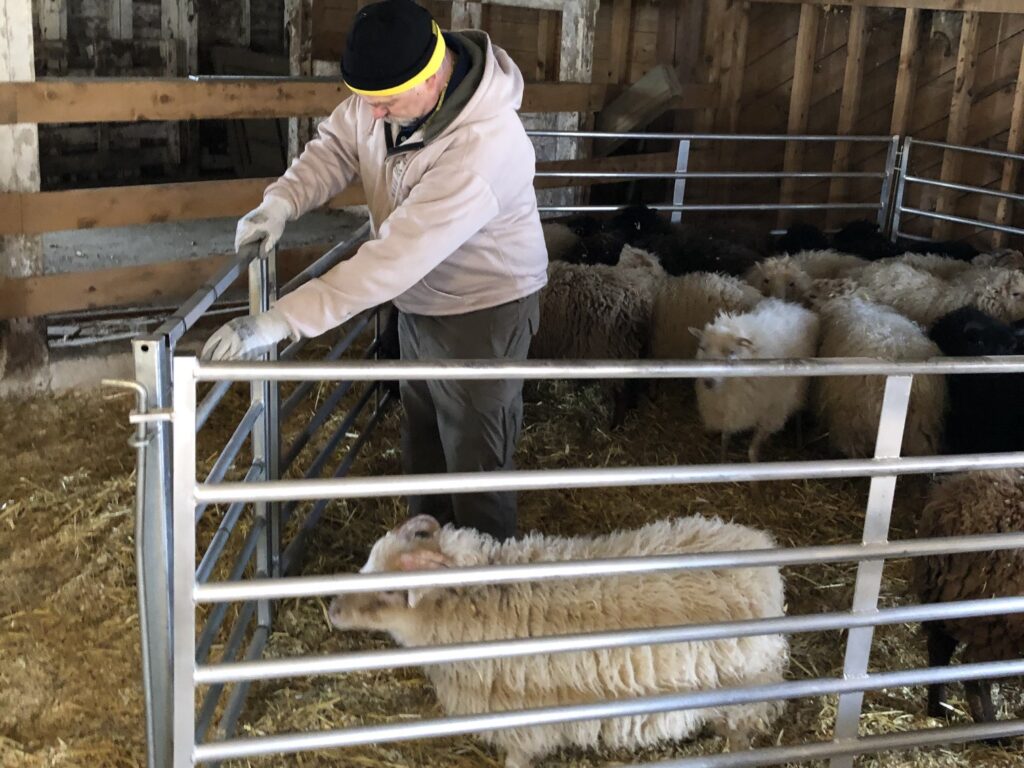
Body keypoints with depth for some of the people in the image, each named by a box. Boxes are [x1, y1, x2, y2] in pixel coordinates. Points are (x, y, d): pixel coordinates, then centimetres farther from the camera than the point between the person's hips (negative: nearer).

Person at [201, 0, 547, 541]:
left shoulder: (485, 146, -38)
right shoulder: (389, 88, -14)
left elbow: (396, 257, -40)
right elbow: (335, 146, 1)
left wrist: (280, 322, -41)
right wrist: (282, 201, -21)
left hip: (482, 312, -8)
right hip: (418, 302, 8)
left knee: (475, 460, 6)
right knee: (421, 439, 22)